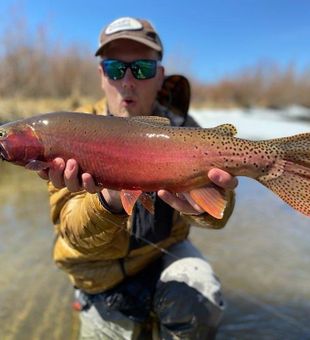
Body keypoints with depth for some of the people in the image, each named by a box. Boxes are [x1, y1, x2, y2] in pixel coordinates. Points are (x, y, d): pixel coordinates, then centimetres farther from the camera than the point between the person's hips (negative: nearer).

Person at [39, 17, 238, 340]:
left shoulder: (180, 126, -11)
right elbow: (72, 230, -23)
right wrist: (109, 201, -45)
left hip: (165, 251, 1)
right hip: (103, 270, 0)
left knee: (198, 304, -24)